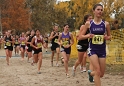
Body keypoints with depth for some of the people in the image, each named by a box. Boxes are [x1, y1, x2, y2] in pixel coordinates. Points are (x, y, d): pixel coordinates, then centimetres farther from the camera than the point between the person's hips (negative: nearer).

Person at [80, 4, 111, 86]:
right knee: (98, 71, -17)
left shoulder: (106, 24, 0)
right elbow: (81, 36, 4)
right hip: (92, 49, -2)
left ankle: (90, 73, 41)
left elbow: (109, 36, 12)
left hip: (102, 50, 3)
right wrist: (88, 36, -16)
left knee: (101, 74, 7)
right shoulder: (88, 23, -2)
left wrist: (107, 37, -11)